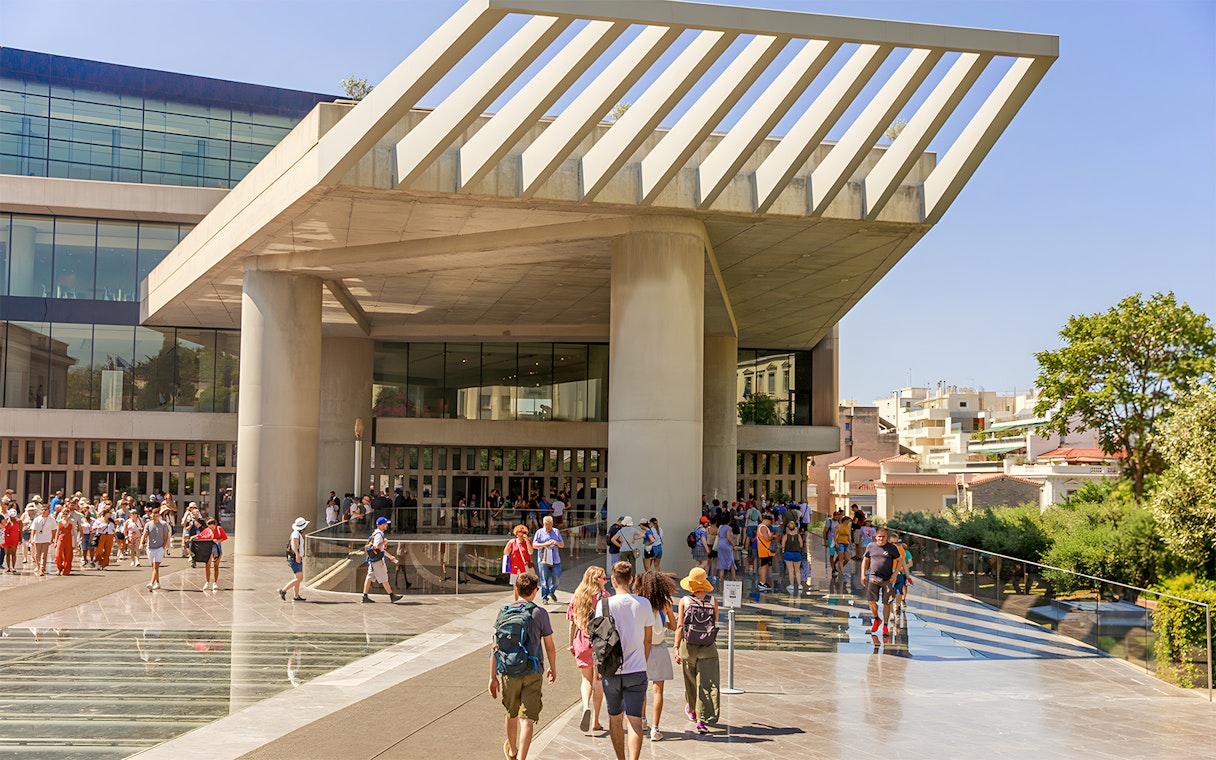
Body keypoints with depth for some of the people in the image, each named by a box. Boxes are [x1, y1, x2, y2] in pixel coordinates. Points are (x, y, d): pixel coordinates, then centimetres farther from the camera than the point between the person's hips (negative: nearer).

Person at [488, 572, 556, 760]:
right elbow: (550, 647, -2)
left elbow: (495, 648, -1)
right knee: (527, 720, -2)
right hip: (531, 673, -3)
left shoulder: (504, 612, 0)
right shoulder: (540, 613, -7)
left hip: (508, 672, 3)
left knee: (512, 714, 22)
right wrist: (553, 669, 15)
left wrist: (493, 677, 5)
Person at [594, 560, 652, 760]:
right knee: (635, 721, -2)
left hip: (611, 671, 0)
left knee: (615, 719, 17)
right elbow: (647, 640, 7)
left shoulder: (604, 604, -6)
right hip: (637, 671, 0)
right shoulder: (644, 604, -2)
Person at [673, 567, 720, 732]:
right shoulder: (713, 601, -2)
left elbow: (679, 626, -8)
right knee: (707, 684, 0)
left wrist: (676, 647, -6)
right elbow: (715, 623, 7)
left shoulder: (684, 601, -6)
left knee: (691, 681, 19)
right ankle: (702, 719, -7)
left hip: (688, 646, 1)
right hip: (708, 648, 0)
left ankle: (692, 709, 40)